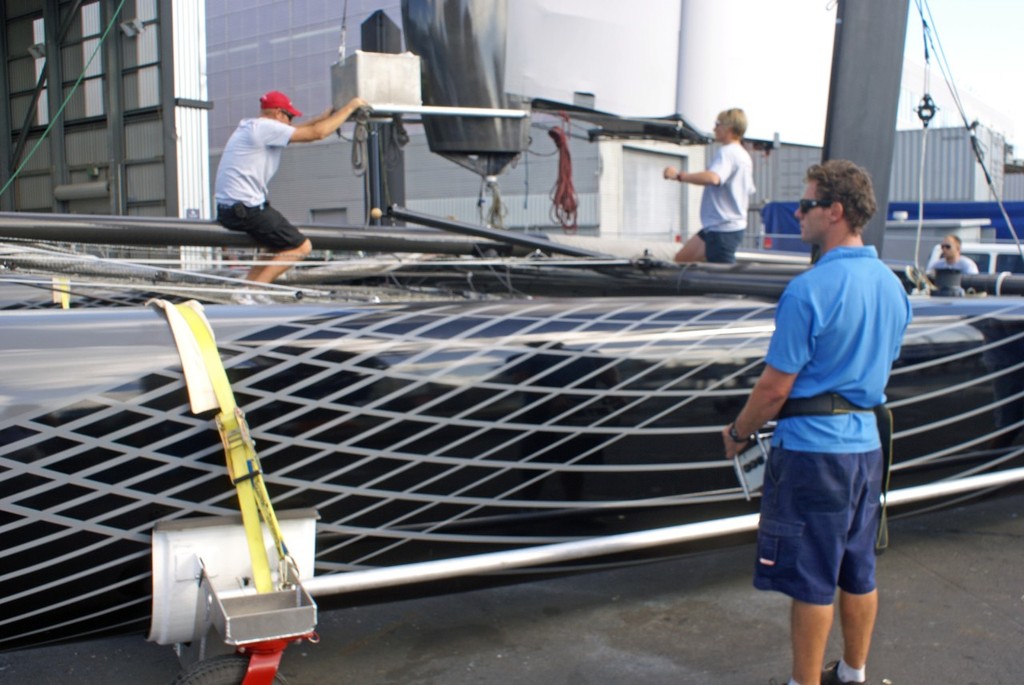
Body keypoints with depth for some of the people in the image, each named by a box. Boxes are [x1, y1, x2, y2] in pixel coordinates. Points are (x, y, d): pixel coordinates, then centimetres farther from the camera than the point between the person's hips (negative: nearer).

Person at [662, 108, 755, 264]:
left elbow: (713, 178, -36)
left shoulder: (726, 152, -16)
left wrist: (679, 175, -32)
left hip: (723, 229, -11)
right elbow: (749, 191, 25)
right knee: (681, 259, 16)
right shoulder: (745, 156, 16)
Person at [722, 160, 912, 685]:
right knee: (858, 571, 18)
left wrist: (737, 433, -1)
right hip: (866, 442, 8)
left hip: (811, 446, -8)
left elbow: (775, 387, -17)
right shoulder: (892, 285, 6)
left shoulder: (809, 290, -19)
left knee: (811, 581, 3)